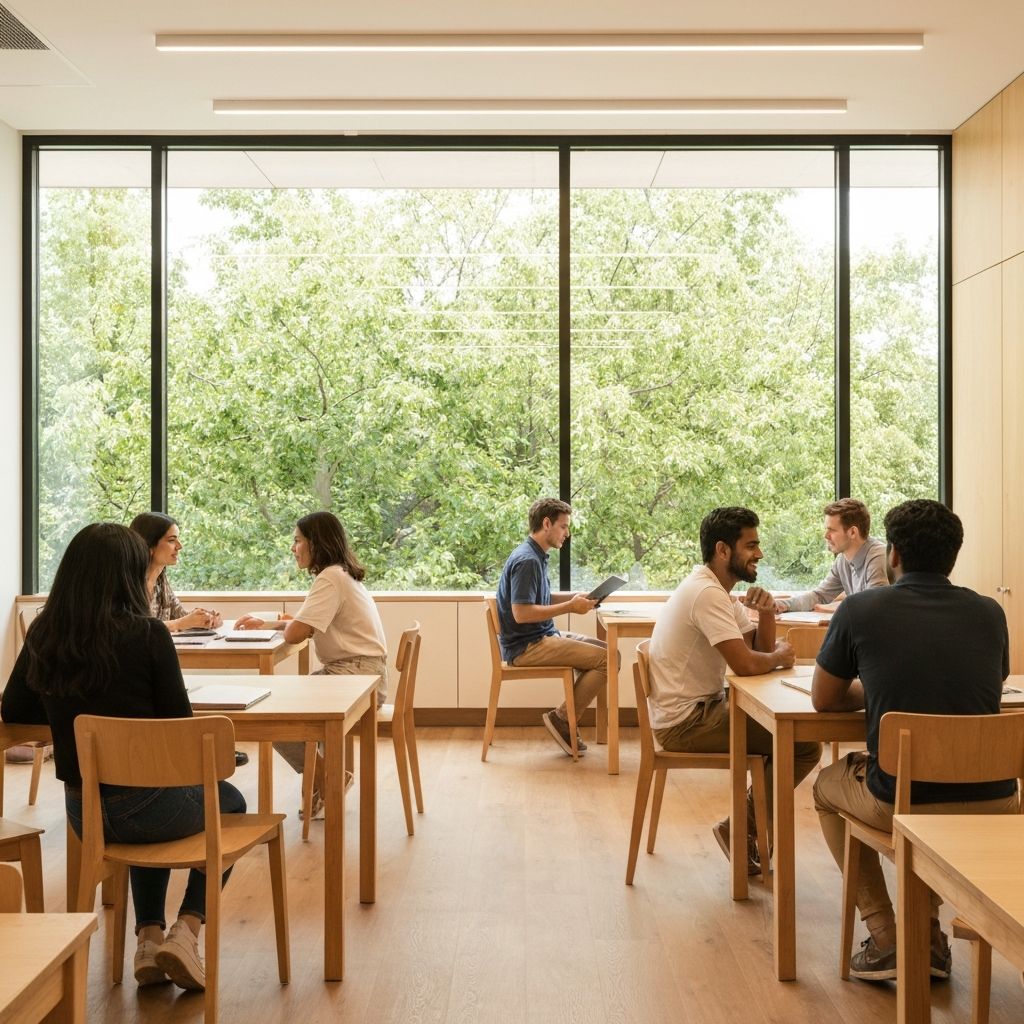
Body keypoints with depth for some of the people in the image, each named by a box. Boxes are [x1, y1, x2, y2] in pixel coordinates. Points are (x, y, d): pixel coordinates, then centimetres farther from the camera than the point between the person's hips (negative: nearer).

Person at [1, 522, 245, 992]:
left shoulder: (44, 634, -4)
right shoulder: (147, 634, -17)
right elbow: (181, 724, -10)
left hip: (82, 813, 5)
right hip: (146, 804, -5)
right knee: (231, 803, 26)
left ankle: (149, 938, 26)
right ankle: (185, 933, 11)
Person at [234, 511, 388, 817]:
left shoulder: (330, 578, -16)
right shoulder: (340, 574, 16)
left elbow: (295, 633, -22)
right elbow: (306, 625, 23)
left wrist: (284, 623, 1)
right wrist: (264, 624, 16)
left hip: (357, 676, -10)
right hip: (345, 671, 10)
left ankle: (325, 781, 5)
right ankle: (325, 779, 12)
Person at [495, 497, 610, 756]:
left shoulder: (536, 556, 15)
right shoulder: (527, 560, -18)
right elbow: (521, 613, -25)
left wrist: (572, 602, 5)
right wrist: (569, 607, -19)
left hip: (543, 637, 11)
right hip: (525, 647, -11)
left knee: (606, 650, 9)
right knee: (606, 660, -17)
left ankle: (566, 718, 8)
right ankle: (562, 720, -5)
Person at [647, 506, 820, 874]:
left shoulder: (716, 591, 12)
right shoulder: (707, 594, -19)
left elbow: (762, 649, 12)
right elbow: (744, 663, -27)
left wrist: (766, 612, -7)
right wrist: (778, 656, -7)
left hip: (699, 708, 10)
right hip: (686, 721, -10)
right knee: (805, 744, -11)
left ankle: (755, 824, 17)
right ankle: (740, 830, 2)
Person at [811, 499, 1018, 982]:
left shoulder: (859, 609, -5)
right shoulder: (990, 613, 5)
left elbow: (824, 699, 6)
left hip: (900, 805, -4)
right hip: (994, 805, 4)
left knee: (827, 784, 29)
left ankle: (885, 937, 21)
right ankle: (927, 929, 32)